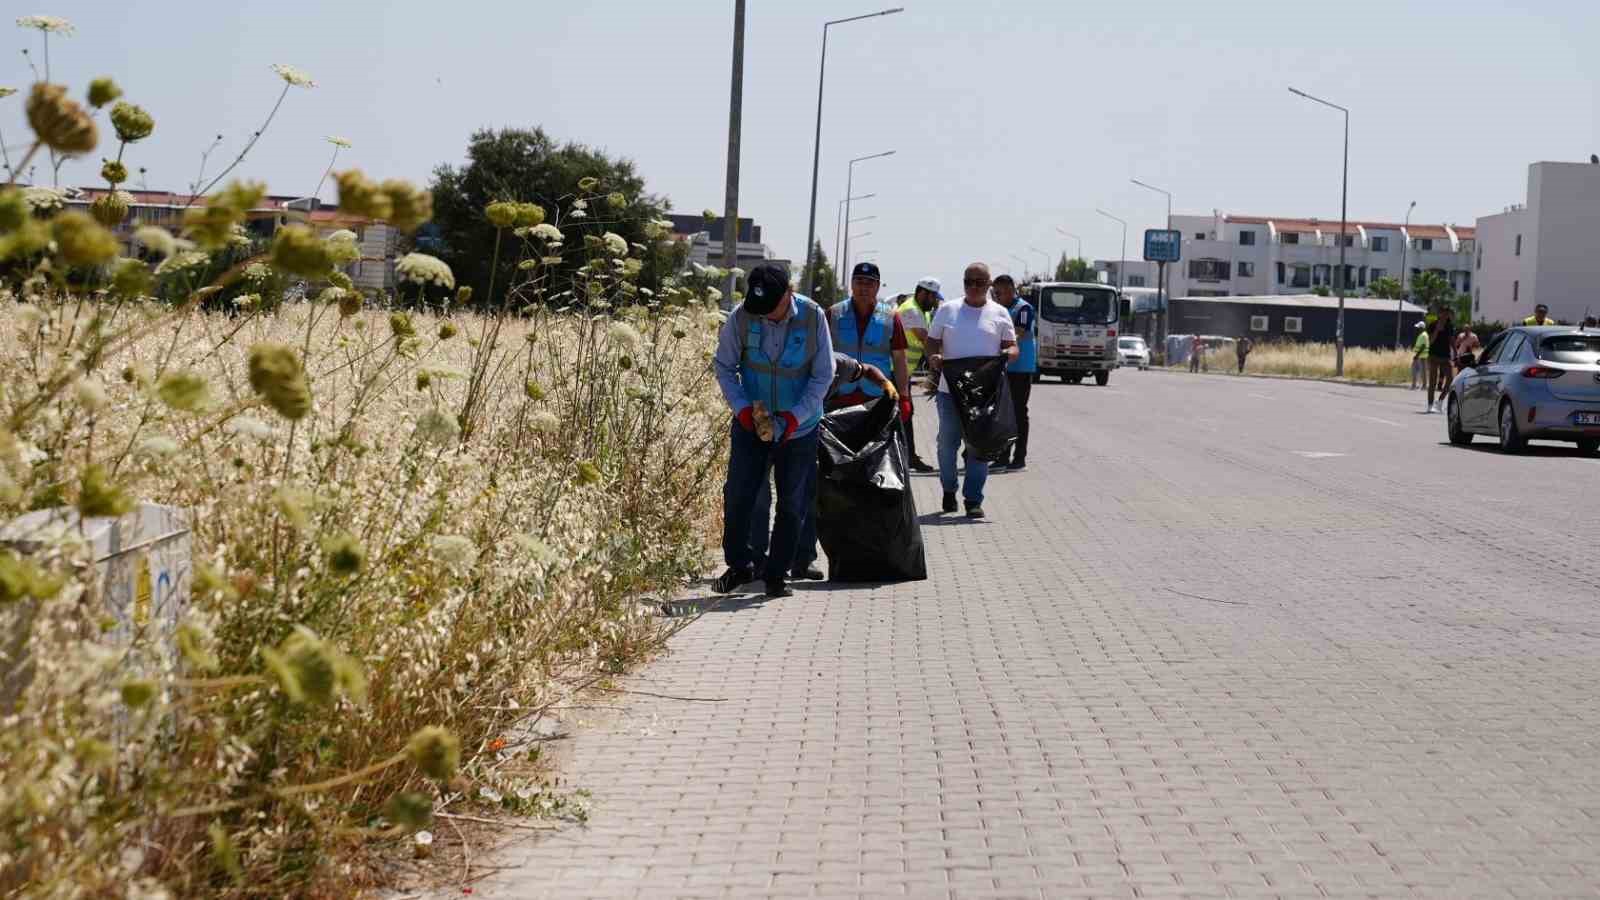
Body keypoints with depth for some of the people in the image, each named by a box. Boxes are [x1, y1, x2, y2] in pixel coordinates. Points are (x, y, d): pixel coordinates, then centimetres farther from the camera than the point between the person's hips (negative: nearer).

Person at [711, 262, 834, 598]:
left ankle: (777, 575, 18)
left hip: (798, 428, 0)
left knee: (791, 504, 5)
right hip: (751, 424, 0)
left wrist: (792, 418, -17)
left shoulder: (813, 317, -15)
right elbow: (723, 366, -3)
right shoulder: (741, 317, -14)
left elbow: (823, 375, -8)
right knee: (737, 496, -1)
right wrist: (743, 410, -16)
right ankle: (738, 566, 18)